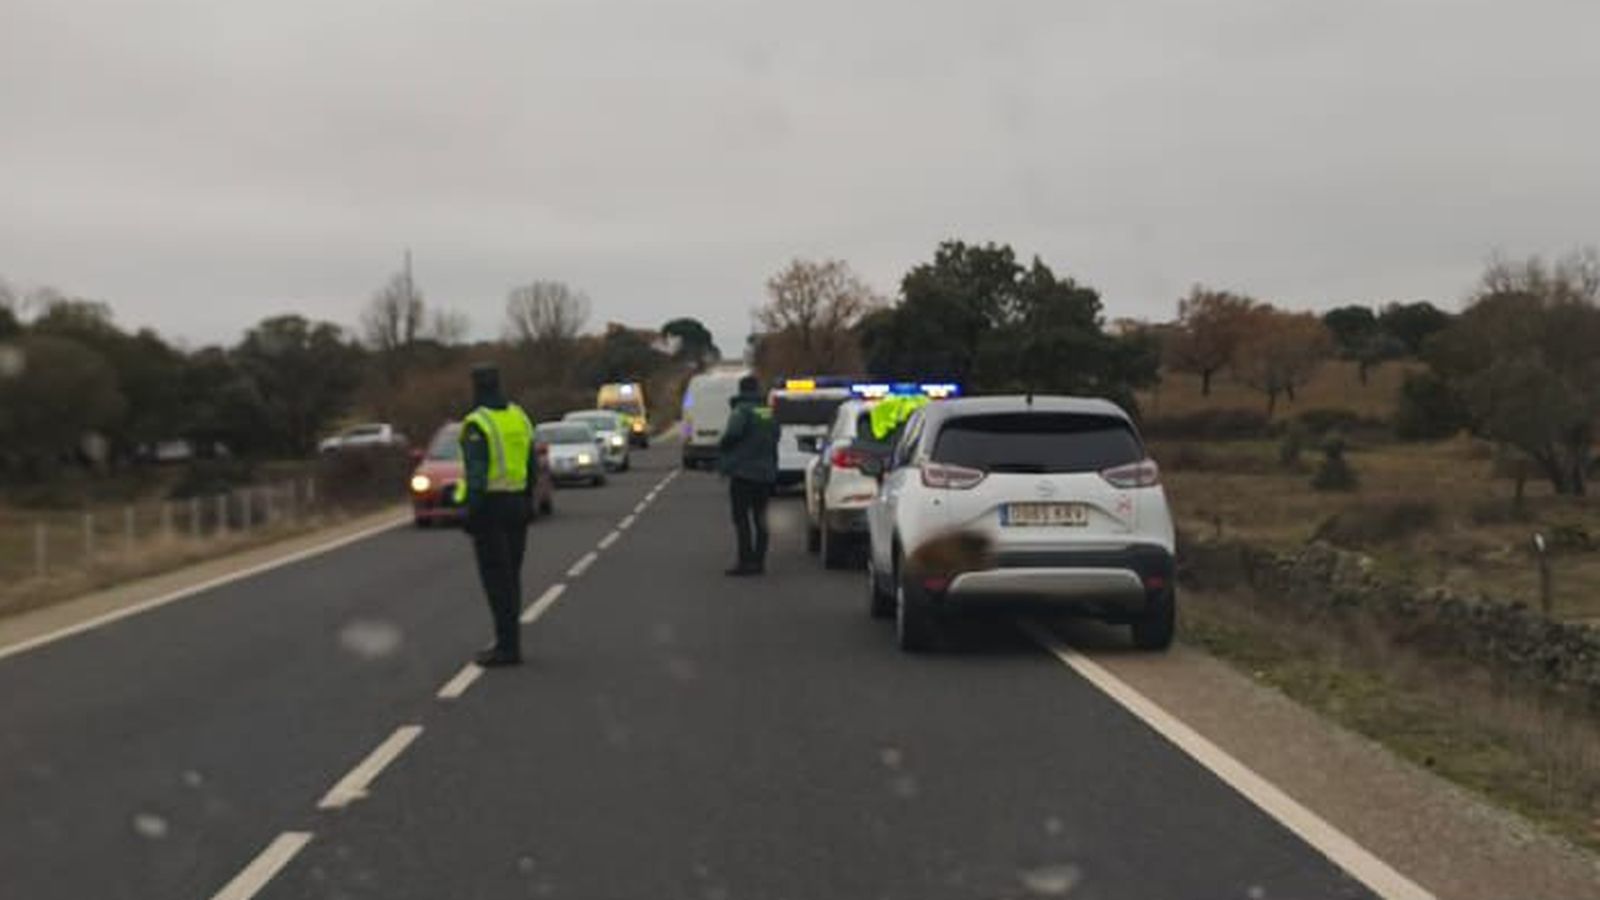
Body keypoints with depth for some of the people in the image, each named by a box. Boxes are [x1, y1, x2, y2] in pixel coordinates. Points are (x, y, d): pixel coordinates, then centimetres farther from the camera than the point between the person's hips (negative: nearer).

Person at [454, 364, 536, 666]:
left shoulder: (476, 424, -14)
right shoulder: (518, 417, 9)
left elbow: (476, 473, -20)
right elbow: (531, 466, 12)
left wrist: (471, 511, -18)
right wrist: (527, 503, 19)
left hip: (490, 505, -7)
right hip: (516, 502, 7)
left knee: (496, 577, -5)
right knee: (509, 575, 14)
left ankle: (507, 646, -6)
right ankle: (508, 643, 18)